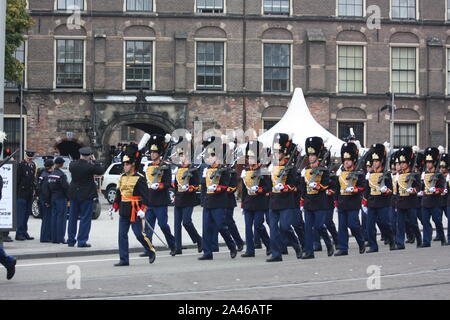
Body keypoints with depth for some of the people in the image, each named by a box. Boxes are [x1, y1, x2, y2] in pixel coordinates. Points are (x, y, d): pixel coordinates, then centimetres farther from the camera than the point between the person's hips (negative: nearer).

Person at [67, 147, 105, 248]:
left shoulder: (72, 164, -5)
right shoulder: (89, 166, -18)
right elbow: (101, 171, -8)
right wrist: (94, 161, 0)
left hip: (74, 194, 5)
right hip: (86, 195, -5)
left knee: (72, 218, 14)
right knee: (85, 218, 2)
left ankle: (71, 240, 21)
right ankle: (82, 241, 0)